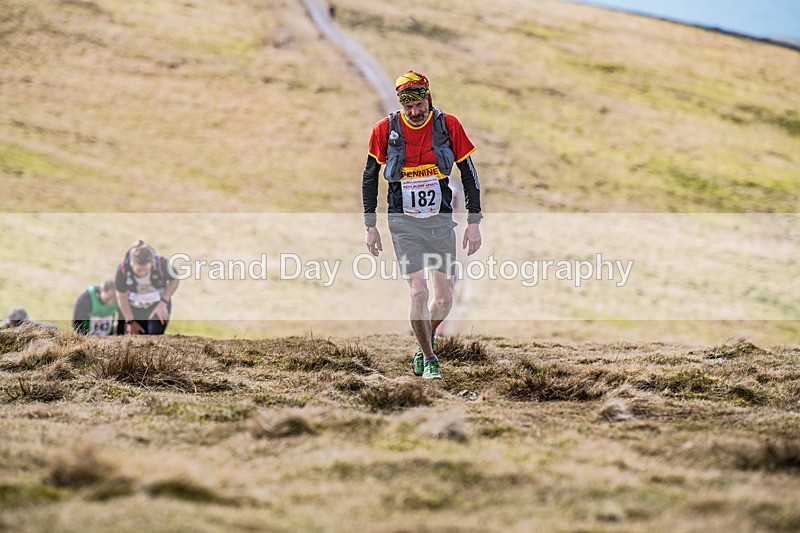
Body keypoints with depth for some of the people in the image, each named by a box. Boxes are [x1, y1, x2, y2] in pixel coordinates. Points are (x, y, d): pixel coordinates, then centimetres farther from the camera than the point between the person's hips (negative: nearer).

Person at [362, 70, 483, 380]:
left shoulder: (448, 125, -5)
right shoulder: (385, 129, -6)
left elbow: (468, 174, 2)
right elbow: (370, 177, 5)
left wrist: (474, 223, -1)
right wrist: (370, 226, 3)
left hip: (441, 220, 2)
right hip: (404, 222, -2)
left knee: (444, 298, 4)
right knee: (418, 291, -14)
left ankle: (424, 345, 32)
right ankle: (429, 359, 2)